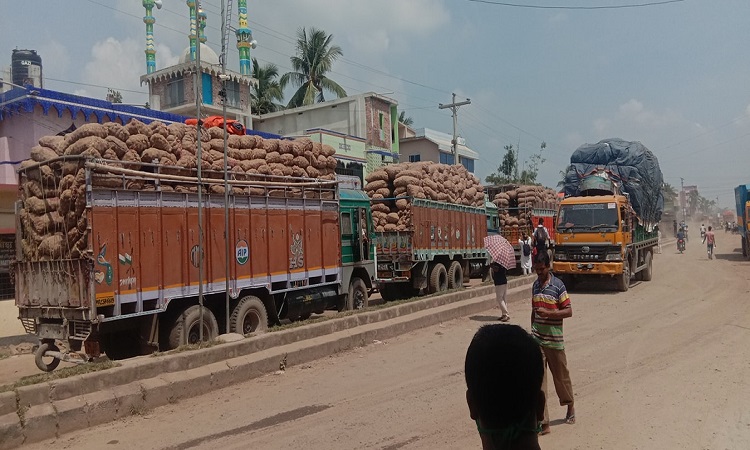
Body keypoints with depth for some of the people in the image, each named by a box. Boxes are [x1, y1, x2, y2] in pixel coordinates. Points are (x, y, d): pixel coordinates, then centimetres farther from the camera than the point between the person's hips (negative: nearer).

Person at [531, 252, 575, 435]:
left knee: (561, 375, 13)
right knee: (537, 380, -2)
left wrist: (548, 313, -24)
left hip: (554, 340, -4)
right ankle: (543, 422, 2)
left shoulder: (558, 285, -9)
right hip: (537, 340, 4)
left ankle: (570, 406, 41)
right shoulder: (535, 285, 7)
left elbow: (569, 311, -10)